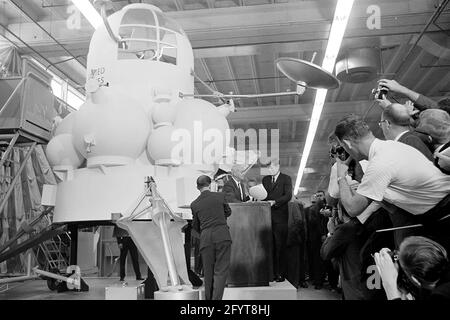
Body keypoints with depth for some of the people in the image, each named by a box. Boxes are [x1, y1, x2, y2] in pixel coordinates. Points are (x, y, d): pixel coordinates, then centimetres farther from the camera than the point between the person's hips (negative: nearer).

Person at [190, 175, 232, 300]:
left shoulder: (194, 204, 7)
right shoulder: (220, 196, 4)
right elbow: (228, 212, 21)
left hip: (205, 238, 2)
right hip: (222, 235, -2)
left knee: (208, 272, 13)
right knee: (221, 270, 0)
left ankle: (209, 298, 22)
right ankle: (217, 298, -11)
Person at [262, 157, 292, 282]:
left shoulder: (286, 178, 2)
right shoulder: (265, 179, 18)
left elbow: (288, 196, -9)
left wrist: (275, 202, -20)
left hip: (280, 217, -4)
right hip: (267, 216, 4)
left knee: (280, 246, -2)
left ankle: (281, 274, 3)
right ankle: (272, 273, 8)